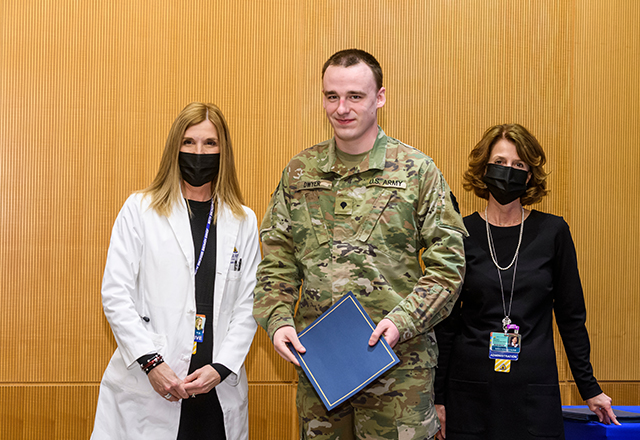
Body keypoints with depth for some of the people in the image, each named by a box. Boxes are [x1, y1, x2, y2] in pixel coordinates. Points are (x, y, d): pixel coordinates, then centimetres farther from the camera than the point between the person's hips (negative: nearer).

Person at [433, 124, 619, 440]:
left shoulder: (553, 232, 2)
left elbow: (571, 316, 8)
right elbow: (445, 322, 4)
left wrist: (589, 388, 8)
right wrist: (438, 397, 2)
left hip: (535, 392, 0)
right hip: (470, 391, 0)